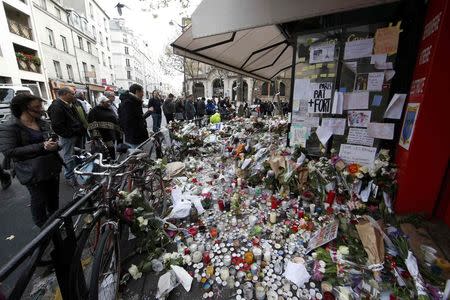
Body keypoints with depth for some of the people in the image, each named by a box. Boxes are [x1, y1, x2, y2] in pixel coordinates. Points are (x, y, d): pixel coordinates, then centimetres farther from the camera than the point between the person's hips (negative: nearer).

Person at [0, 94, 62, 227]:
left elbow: (54, 139, 19)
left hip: (52, 167, 6)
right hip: (33, 172, -6)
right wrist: (41, 146, -25)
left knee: (54, 198, 17)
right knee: (39, 201, 6)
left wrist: (55, 143, -6)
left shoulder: (43, 123, 8)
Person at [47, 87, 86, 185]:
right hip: (68, 137, -9)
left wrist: (82, 130, 11)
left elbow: (78, 119, 22)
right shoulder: (56, 106, -16)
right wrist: (69, 134, -17)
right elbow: (57, 126, -21)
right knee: (69, 158, 1)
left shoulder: (70, 105, 13)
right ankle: (70, 177, 15)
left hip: (77, 135, 9)